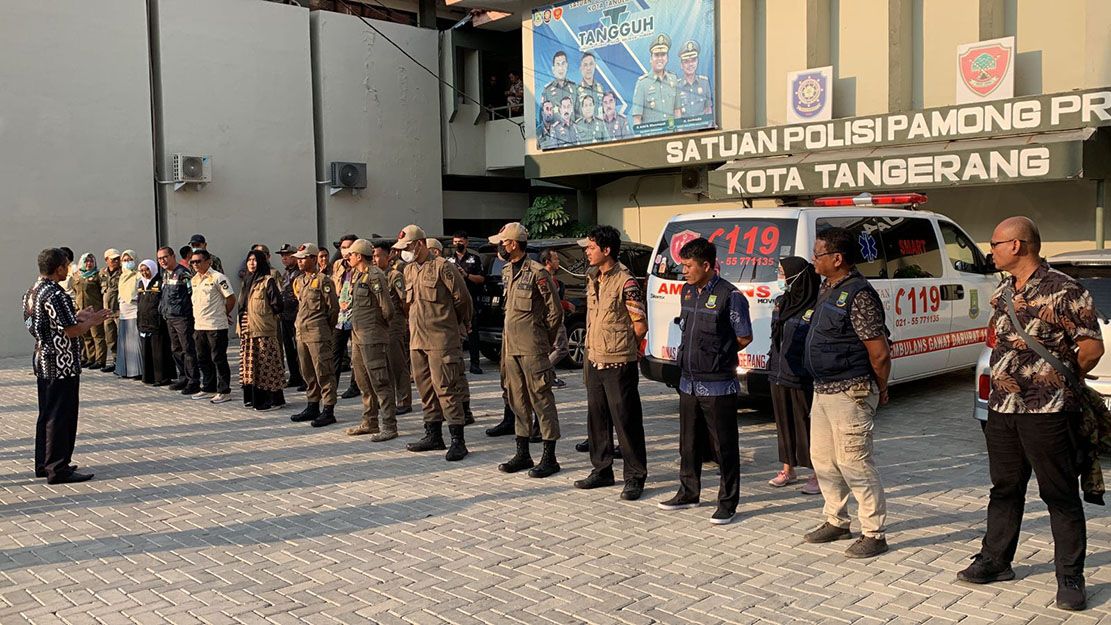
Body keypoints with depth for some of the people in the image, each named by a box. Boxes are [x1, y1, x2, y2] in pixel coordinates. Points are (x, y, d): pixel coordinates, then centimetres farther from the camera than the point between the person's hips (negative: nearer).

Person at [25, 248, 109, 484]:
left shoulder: (32, 292, 11)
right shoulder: (56, 294, -19)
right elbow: (71, 331, -20)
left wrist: (78, 317, 16)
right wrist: (92, 321, -3)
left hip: (43, 360, 10)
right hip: (62, 364, -10)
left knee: (47, 415, 16)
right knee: (61, 417, -3)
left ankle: (44, 464, 24)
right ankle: (58, 470, 1)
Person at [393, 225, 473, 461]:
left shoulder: (441, 268, -10)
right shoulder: (409, 271, 14)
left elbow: (462, 299, -5)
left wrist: (459, 325, 6)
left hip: (441, 341, -8)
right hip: (417, 339, 8)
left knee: (446, 388, -9)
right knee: (426, 388, 13)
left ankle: (458, 441, -4)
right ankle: (433, 435, 24)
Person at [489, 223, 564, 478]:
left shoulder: (537, 273, -12)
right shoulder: (507, 271, 13)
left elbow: (555, 311, -8)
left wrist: (543, 340, 0)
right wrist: (509, 338, 16)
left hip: (532, 349, -8)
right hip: (511, 347, 9)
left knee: (541, 400, -3)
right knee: (517, 400, 13)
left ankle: (549, 458, 3)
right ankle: (522, 454, 23)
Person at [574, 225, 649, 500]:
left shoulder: (625, 282, -15)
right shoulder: (592, 279, 11)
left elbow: (641, 325, -12)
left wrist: (622, 347, 2)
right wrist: (590, 351, 14)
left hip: (618, 364, -8)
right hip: (594, 362, 8)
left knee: (626, 421, -1)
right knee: (597, 419, 15)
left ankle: (635, 477, 9)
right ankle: (602, 470, 27)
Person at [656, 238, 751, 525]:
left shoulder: (729, 296, -13)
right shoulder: (687, 291, 10)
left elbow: (744, 338, -7)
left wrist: (718, 356, 4)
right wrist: (704, 353, 8)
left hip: (718, 386, -7)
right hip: (688, 382, 7)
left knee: (724, 447, 3)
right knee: (689, 443, 17)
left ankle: (728, 503, 14)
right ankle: (689, 493, 32)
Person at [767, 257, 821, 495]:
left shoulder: (816, 308, -14)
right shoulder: (781, 302, 10)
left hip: (802, 379, -7)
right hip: (778, 375, 7)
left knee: (807, 424, 1)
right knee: (784, 423, 15)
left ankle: (818, 474, 13)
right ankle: (788, 470, 28)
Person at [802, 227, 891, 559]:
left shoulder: (859, 295, -19)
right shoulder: (827, 288, 10)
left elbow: (880, 353, -18)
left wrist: (880, 391, -4)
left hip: (849, 393, -10)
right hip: (823, 391, 10)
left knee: (854, 463, -3)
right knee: (822, 458, 16)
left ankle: (874, 534, 10)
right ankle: (836, 521, 31)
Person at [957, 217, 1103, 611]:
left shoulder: (1064, 292, -12)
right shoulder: (1002, 293, 11)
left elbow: (1092, 347, -10)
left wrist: (1060, 382, 3)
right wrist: (1005, 380, 10)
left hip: (1048, 413, -7)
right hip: (1002, 409, 7)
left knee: (1060, 495, 3)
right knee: (1004, 489, 16)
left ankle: (1070, 578, 13)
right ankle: (995, 560, 28)